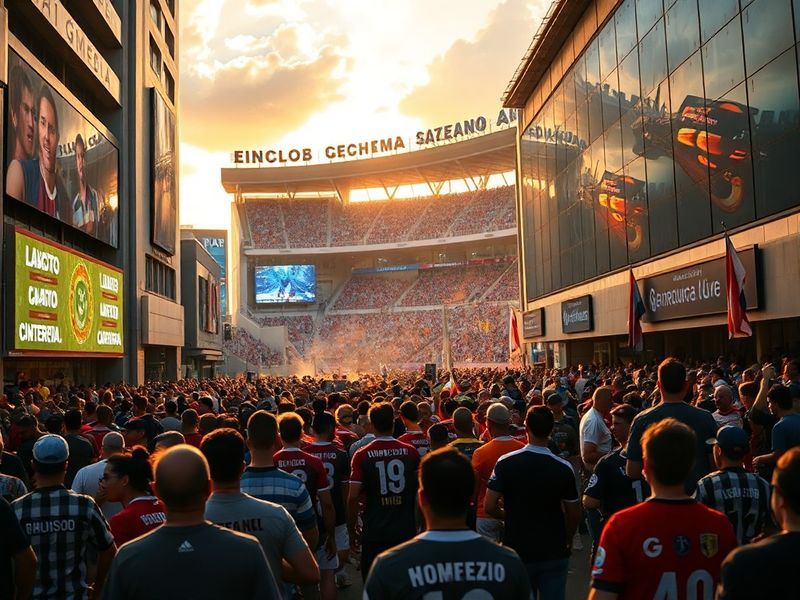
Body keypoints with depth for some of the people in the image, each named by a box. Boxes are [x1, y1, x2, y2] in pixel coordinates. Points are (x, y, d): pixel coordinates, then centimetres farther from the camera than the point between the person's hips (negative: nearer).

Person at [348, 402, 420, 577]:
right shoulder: (410, 452, -3)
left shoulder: (362, 456, -9)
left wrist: (351, 528, 2)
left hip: (374, 532, -2)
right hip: (406, 530, 2)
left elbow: (353, 497, -10)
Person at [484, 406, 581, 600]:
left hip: (518, 551, 0)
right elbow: (574, 514, -3)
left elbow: (489, 507, -12)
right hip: (554, 553, 0)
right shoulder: (564, 468, -10)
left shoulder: (506, 463, -12)